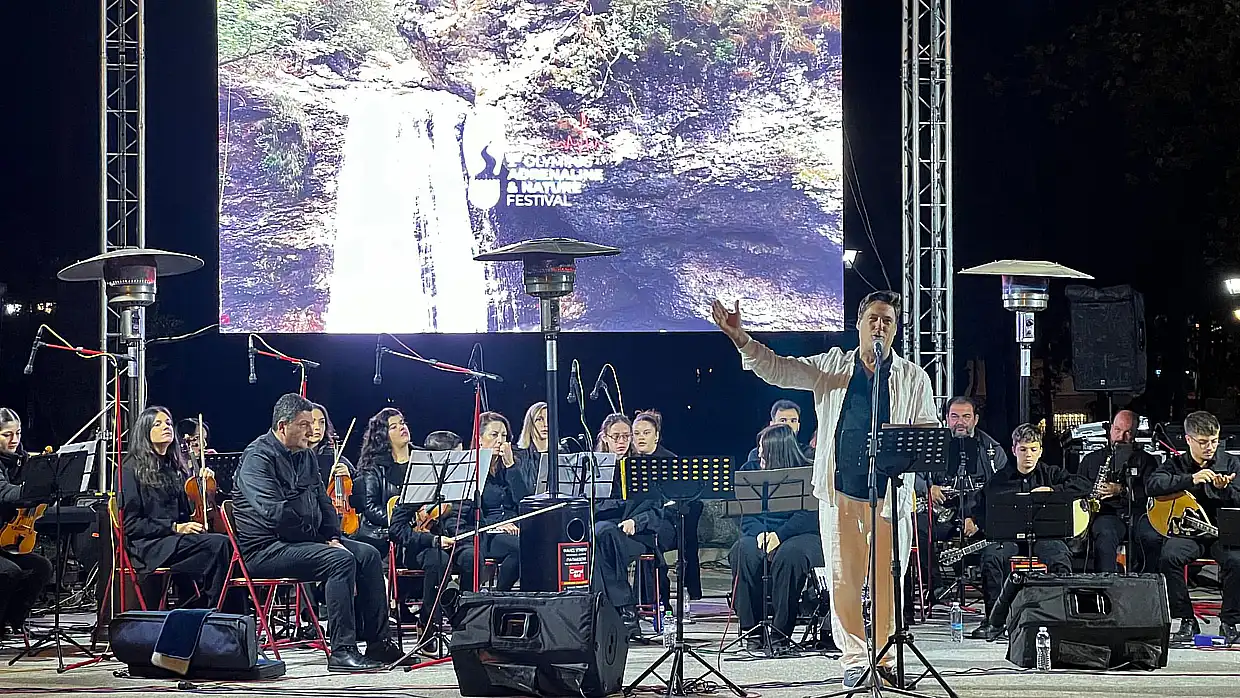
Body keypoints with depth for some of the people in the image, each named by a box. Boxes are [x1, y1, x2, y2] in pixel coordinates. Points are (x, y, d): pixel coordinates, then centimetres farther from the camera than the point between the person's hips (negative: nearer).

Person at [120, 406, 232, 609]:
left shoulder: (178, 467, 22)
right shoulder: (131, 470, 1)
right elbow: (131, 524, -6)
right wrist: (175, 527, -13)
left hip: (179, 541, 7)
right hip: (149, 547, -7)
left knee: (225, 543, -27)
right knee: (219, 544, -30)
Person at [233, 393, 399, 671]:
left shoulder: (305, 455, 17)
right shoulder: (258, 457, -13)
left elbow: (323, 501, 23)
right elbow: (272, 512, -23)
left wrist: (333, 537, 4)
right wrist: (322, 540, -18)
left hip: (306, 540, 9)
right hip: (266, 549, -9)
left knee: (368, 555, -3)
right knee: (340, 560, -28)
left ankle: (378, 642, -2)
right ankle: (342, 650, -28)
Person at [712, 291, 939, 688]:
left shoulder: (914, 378, 9)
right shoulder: (831, 367, 10)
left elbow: (931, 431, 7)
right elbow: (778, 370, 3)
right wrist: (740, 338, -10)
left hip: (892, 492, 0)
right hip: (841, 491, 0)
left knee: (888, 579, 1)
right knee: (843, 578, -1)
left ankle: (887, 656, 13)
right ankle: (854, 657, 8)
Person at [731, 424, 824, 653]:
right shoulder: (751, 472, 14)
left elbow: (809, 516, -11)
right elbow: (747, 516, 8)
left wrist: (779, 535, -23)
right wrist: (760, 533, -14)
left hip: (800, 535, -4)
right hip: (761, 534, 4)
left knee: (789, 555, -38)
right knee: (744, 552, -30)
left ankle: (781, 632, -30)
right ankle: (751, 629, -24)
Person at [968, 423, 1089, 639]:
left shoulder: (1050, 474, 15)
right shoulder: (999, 480, 18)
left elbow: (1083, 486, 4)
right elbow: (983, 507, 19)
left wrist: (1051, 490, -6)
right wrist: (973, 521, -3)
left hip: (1044, 535, -1)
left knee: (1061, 558, -35)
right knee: (991, 557, -31)